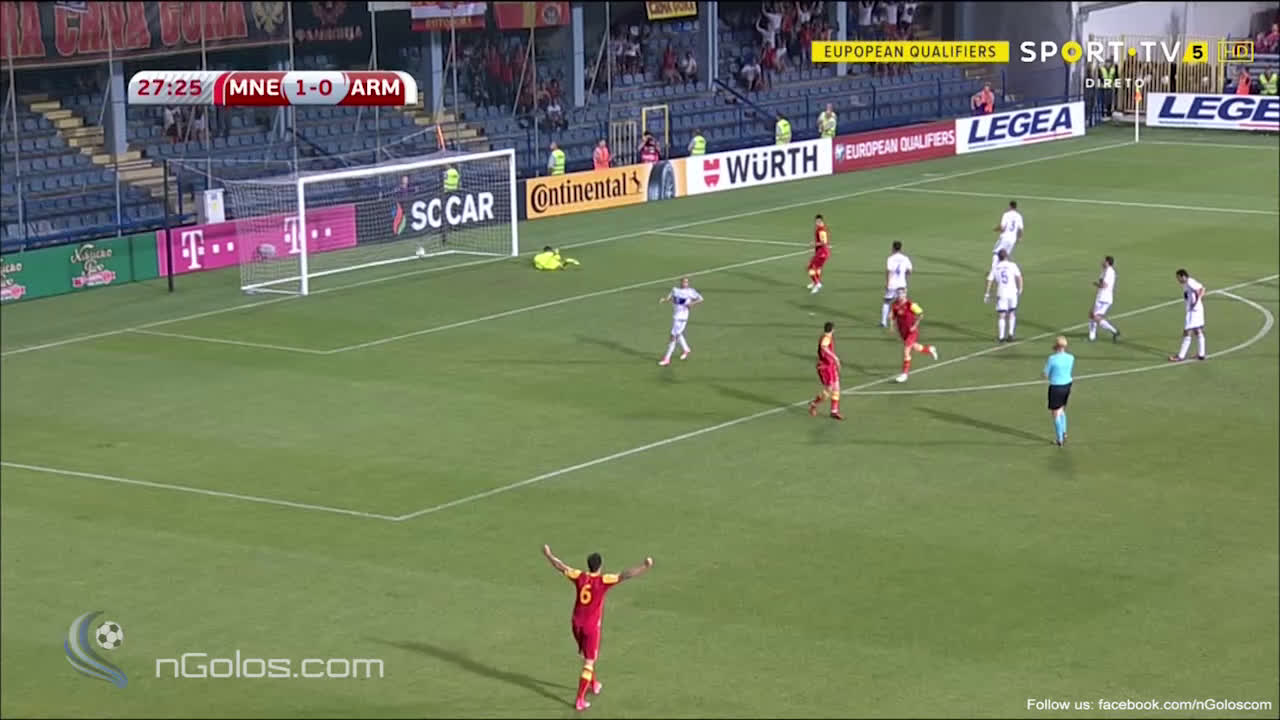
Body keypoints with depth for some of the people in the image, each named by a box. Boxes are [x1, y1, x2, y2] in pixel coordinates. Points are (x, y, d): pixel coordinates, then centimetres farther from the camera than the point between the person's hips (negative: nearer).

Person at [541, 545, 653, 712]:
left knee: (587, 656, 28)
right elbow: (625, 575, -29)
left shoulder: (580, 577, -4)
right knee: (588, 663, 1)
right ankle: (580, 700, -3)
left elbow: (561, 567, 10)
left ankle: (595, 685, 46)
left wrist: (548, 555, 25)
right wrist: (645, 566, -33)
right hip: (592, 626, -5)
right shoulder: (603, 580, -18)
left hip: (577, 623, 5)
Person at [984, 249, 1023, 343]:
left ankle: (1001, 337, 2)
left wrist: (987, 294, 7)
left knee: (1001, 316, 6)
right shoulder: (1012, 265, 0)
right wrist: (1020, 289, -3)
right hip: (1012, 293, 0)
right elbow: (1019, 277, -12)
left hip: (1001, 294, 0)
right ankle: (1011, 333, 8)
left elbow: (989, 281, 2)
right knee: (1012, 314, 17)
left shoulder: (995, 268, 5)